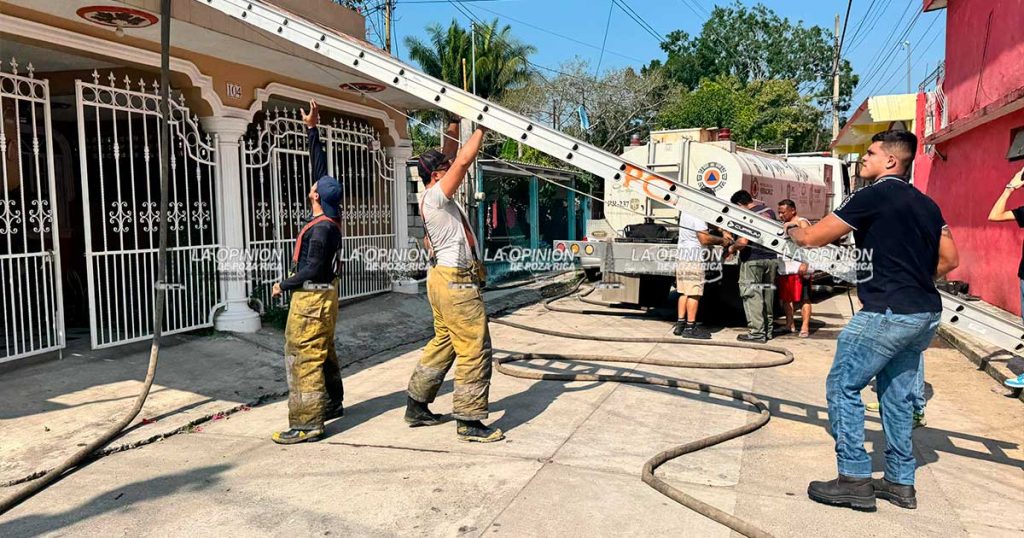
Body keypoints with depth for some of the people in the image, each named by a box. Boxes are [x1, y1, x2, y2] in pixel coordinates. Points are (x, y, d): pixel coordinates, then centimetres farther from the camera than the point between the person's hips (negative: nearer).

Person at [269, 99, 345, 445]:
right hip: (324, 294, 10)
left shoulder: (321, 228, -21)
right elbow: (320, 166, 10)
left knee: (303, 356, -7)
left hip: (312, 296, -10)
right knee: (323, 352, 19)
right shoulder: (331, 219, 3)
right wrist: (312, 130, 12)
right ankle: (332, 404, 32)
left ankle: (306, 423, -5)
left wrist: (283, 285, -10)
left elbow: (313, 269, -23)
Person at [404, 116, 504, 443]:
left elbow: (451, 158, 23)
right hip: (456, 281, -11)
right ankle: (469, 422, 0)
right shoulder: (436, 195, -12)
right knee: (474, 349, -6)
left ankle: (416, 406, 26)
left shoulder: (432, 196, 14)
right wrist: (481, 129, -8)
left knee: (443, 343, 18)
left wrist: (454, 126, 20)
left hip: (443, 279, 11)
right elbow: (463, 162, -20)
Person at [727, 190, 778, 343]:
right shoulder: (769, 211, 10)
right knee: (767, 293, 15)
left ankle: (757, 333, -2)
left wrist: (732, 248, -9)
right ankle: (768, 331, 23)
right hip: (771, 258, 8)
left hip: (753, 259, -8)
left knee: (752, 295, -2)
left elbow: (743, 241, -26)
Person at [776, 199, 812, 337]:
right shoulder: (783, 225, 22)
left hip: (799, 269, -9)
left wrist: (804, 264, -24)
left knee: (803, 298, -7)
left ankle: (805, 327, -8)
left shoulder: (802, 222, -4)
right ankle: (790, 324, 20)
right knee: (785, 298, 11)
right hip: (784, 269, 9)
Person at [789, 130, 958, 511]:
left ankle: (854, 480, 3)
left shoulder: (874, 196, -10)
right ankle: (901, 482, 23)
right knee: (897, 394, 16)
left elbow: (812, 238, -9)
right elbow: (949, 259, 19)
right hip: (926, 314, 9)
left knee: (843, 386, 0)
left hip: (888, 313, -9)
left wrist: (792, 229, 11)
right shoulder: (926, 204, 15)